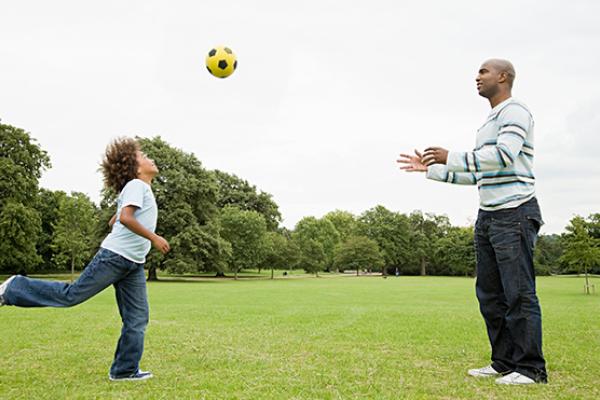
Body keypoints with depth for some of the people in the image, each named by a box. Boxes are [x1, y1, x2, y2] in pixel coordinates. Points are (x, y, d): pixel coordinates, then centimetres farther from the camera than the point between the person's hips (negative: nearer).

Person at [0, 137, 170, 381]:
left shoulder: (141, 189, 21)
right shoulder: (136, 185, -7)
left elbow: (114, 221, 29)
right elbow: (125, 217, -24)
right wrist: (154, 238, -20)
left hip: (134, 265, 9)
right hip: (114, 257, -9)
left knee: (137, 319, 4)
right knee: (72, 295, -4)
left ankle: (125, 370, 10)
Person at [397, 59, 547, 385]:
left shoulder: (514, 111, -6)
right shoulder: (489, 123, 23)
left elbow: (505, 156, -23)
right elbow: (476, 176, 25)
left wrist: (450, 158, -20)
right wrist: (430, 169, 21)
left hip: (514, 214, -9)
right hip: (488, 217, 10)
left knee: (519, 293, -8)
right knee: (490, 293, 7)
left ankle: (531, 368, 0)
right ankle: (504, 362, 14)